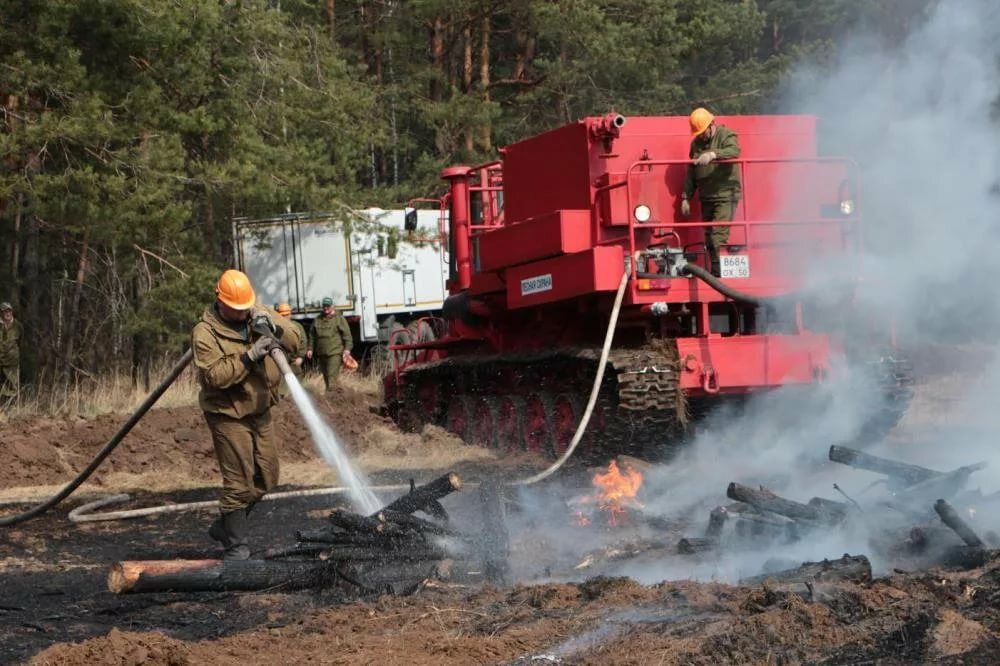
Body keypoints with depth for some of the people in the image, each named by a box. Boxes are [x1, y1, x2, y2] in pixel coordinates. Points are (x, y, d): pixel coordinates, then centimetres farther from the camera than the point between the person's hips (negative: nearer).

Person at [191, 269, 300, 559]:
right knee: (239, 481, -7)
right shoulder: (205, 332, -15)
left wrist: (275, 328, -20)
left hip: (260, 411, 7)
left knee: (266, 477, 14)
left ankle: (225, 526, 30)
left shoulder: (260, 315, 3)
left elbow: (294, 340, 0)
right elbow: (215, 375, -23)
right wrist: (249, 356, -29)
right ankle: (235, 545, 4)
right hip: (228, 415, -7)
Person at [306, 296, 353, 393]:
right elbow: (312, 336, 22)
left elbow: (347, 334, -4)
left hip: (335, 353, -6)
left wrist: (347, 349, -12)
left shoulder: (339, 318, 1)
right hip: (321, 354, 6)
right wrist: (310, 349, 15)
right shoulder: (317, 320, 16)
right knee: (325, 377, 10)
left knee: (332, 376, -15)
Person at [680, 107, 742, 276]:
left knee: (718, 238, -17)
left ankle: (719, 274, -18)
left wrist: (713, 154, -41)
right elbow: (691, 172, 18)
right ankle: (714, 273, 13)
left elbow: (734, 151, -26)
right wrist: (686, 197, 14)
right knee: (709, 240, 7)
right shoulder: (696, 143, 14)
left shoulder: (726, 135, -4)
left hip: (725, 196, -7)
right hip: (706, 198, 7)